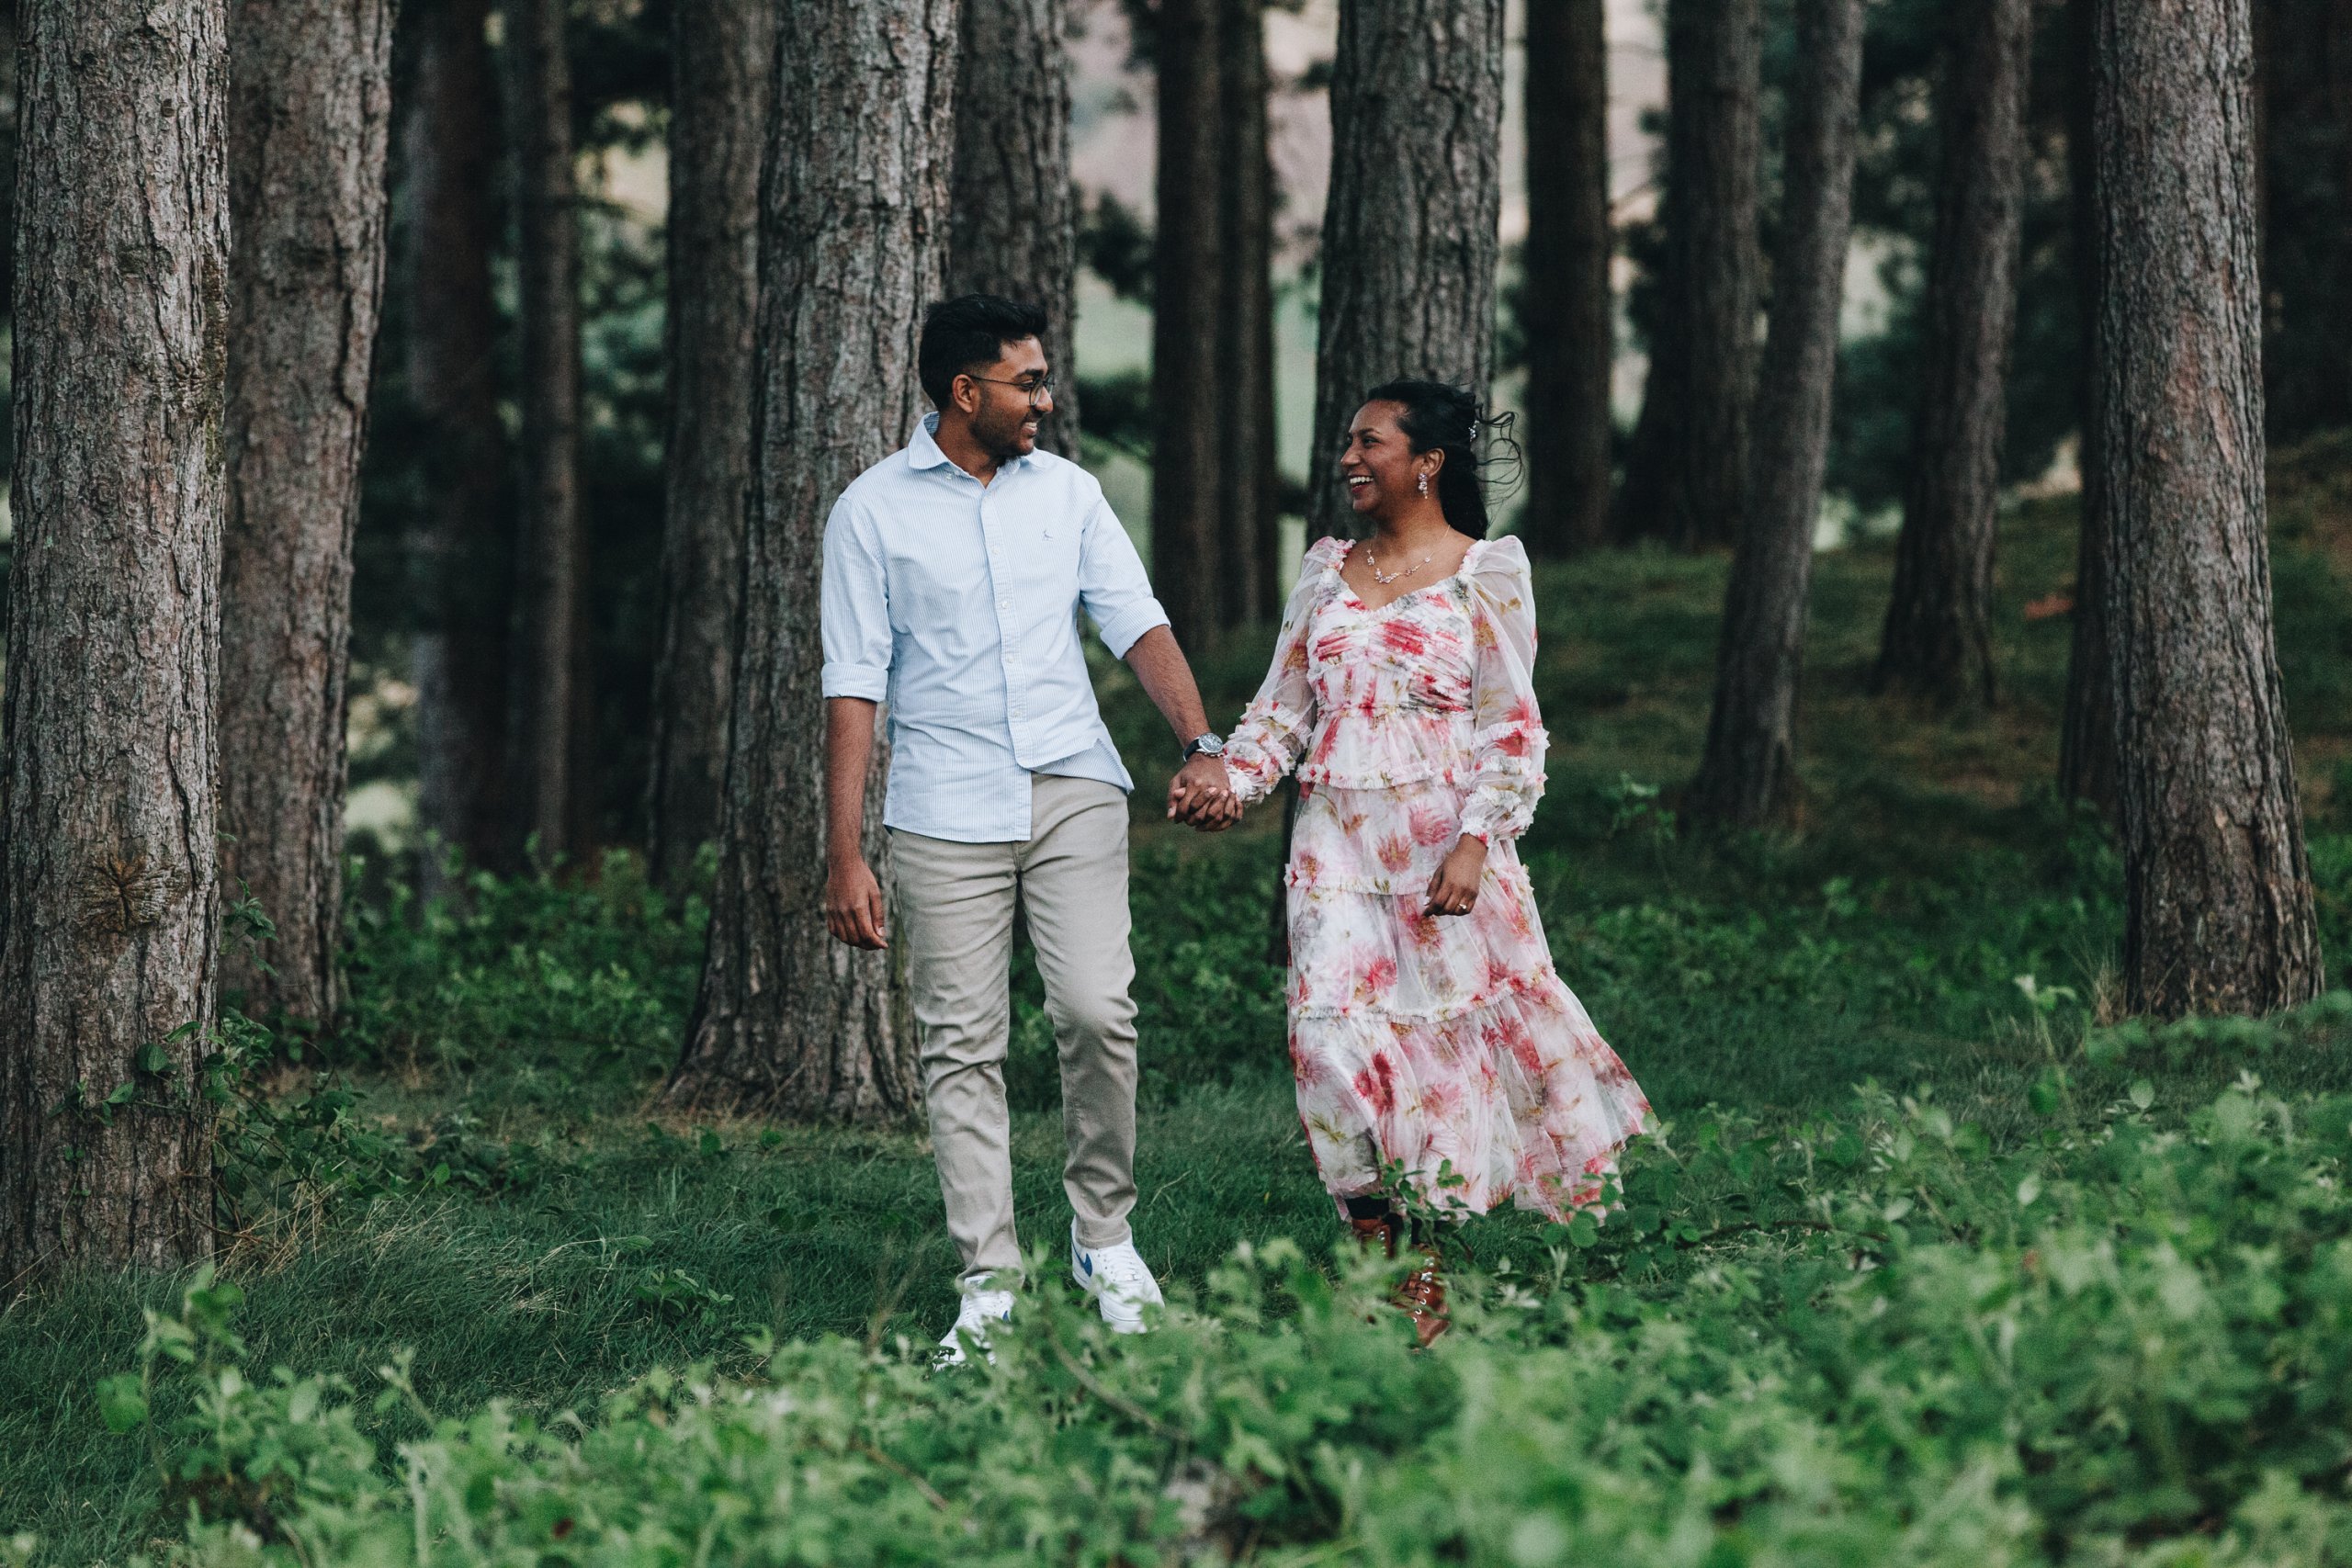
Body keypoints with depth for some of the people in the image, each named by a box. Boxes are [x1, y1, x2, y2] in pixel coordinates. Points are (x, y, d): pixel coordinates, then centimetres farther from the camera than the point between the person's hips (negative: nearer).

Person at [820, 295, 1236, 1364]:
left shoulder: (1067, 491, 10)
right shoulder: (874, 510, 1)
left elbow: (1137, 623, 4)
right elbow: (854, 686, 0)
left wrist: (1200, 743, -14)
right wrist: (844, 856, -4)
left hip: (1073, 790, 2)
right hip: (945, 810, -1)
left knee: (1097, 1009, -13)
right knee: (962, 1046, -1)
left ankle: (1104, 1236, 6)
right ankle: (988, 1286, 4)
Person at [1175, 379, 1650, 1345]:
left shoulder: (1487, 572, 1)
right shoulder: (1326, 572, 13)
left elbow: (1513, 728, -2)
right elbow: (1282, 710, 14)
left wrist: (1476, 841, -13)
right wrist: (1231, 781, -5)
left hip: (1444, 842, -3)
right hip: (1337, 842, 3)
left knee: (1443, 1036, -1)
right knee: (1333, 1038, -9)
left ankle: (1427, 1270, 10)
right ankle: (1372, 1254, 0)